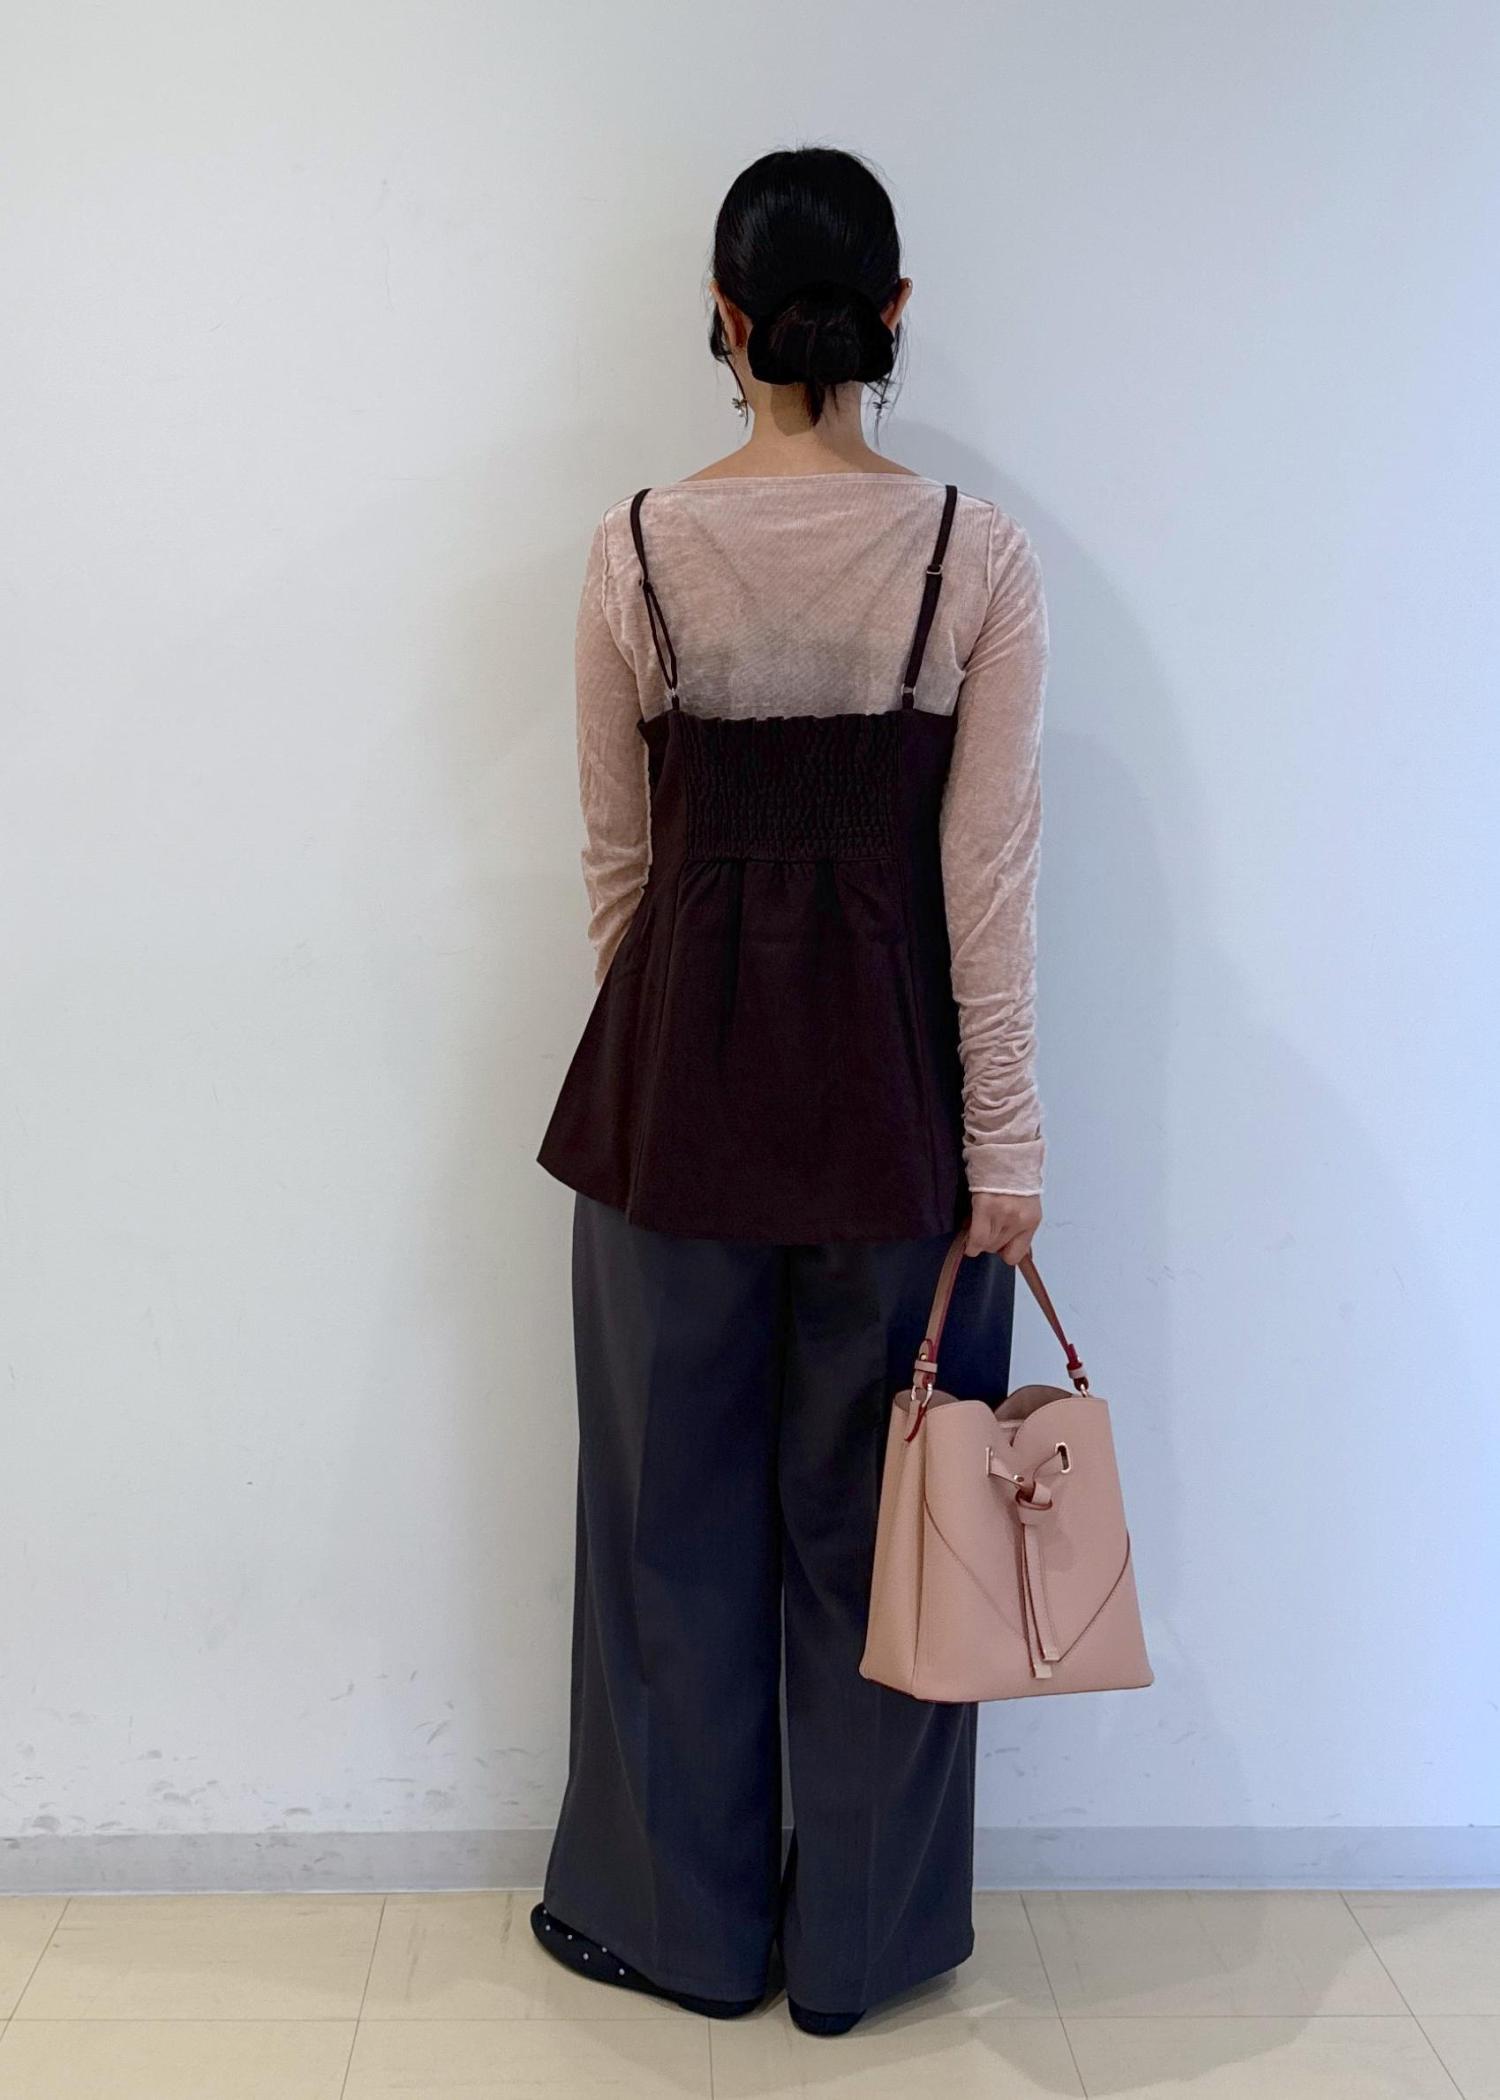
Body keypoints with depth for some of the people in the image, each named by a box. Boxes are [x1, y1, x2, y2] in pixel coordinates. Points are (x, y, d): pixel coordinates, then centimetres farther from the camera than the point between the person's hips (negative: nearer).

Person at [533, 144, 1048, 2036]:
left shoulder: (638, 547, -4)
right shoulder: (978, 552, -6)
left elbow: (618, 855, 2)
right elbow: (989, 869, -8)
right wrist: (1003, 1139, -2)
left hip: (682, 1057, 1)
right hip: (892, 1067, 0)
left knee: (676, 1505, 15)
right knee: (878, 1516, 14)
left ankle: (678, 1918, 33)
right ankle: (859, 1940, 31)